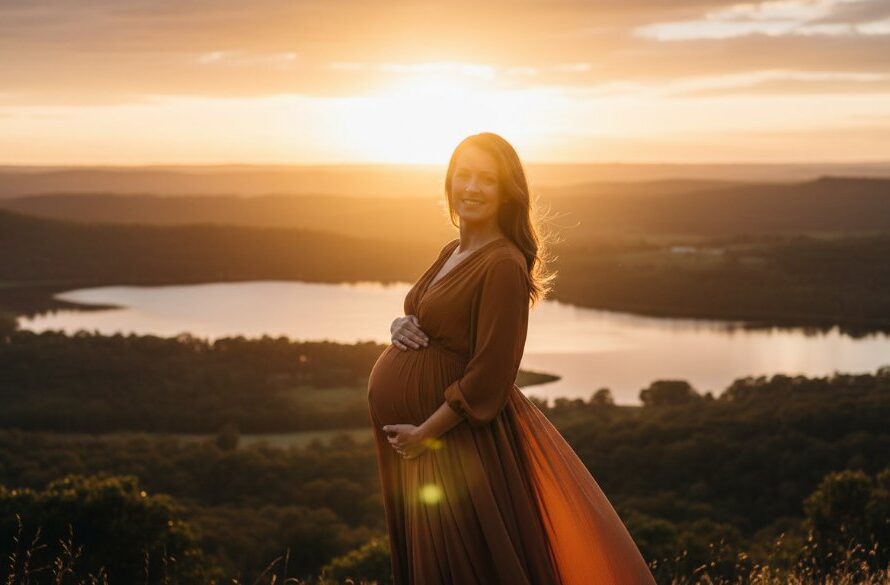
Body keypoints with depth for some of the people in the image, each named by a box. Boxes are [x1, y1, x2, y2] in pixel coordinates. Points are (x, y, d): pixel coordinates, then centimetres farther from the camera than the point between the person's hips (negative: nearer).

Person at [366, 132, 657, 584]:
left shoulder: (504, 264, -19)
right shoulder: (453, 251, 7)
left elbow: (487, 379, -22)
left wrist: (425, 433, -17)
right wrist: (403, 327, -3)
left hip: (457, 433, -9)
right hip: (409, 428, 9)